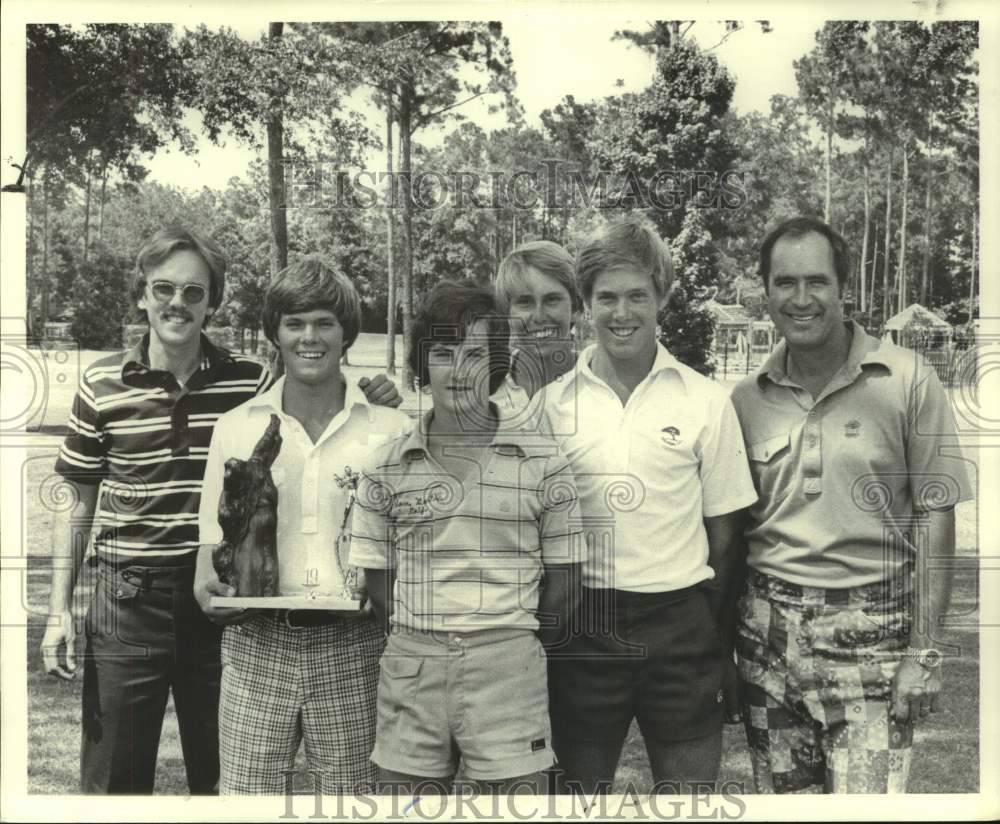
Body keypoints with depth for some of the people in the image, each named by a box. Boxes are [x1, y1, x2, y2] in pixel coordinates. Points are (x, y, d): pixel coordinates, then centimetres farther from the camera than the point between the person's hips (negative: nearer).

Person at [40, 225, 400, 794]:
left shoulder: (253, 382, -2)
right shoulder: (102, 386, -1)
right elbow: (79, 505, 6)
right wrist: (60, 609, 3)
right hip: (128, 600, 0)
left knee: (223, 778, 15)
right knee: (113, 779, 11)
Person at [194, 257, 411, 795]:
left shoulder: (390, 431, 3)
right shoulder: (236, 428, 7)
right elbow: (212, 542, 11)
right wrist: (210, 589, -8)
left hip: (352, 646, -1)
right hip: (256, 642, 1)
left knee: (354, 794, 6)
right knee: (243, 796, 2)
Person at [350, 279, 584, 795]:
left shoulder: (542, 462, 0)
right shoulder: (387, 468, 4)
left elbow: (562, 582, 3)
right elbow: (377, 580, 7)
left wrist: (511, 638, 2)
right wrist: (424, 638, 0)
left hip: (510, 669, -1)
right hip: (411, 669, 2)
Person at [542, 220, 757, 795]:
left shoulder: (707, 401, 0)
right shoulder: (552, 401, 1)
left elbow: (723, 529, 5)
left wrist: (720, 638, 3)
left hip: (679, 624, 0)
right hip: (582, 629, 1)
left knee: (689, 788, 8)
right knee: (581, 787, 13)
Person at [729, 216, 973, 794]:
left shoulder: (908, 380, -5)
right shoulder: (747, 398, 4)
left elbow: (935, 520, -4)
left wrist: (923, 651, -8)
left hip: (871, 634, -3)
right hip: (768, 628, 3)